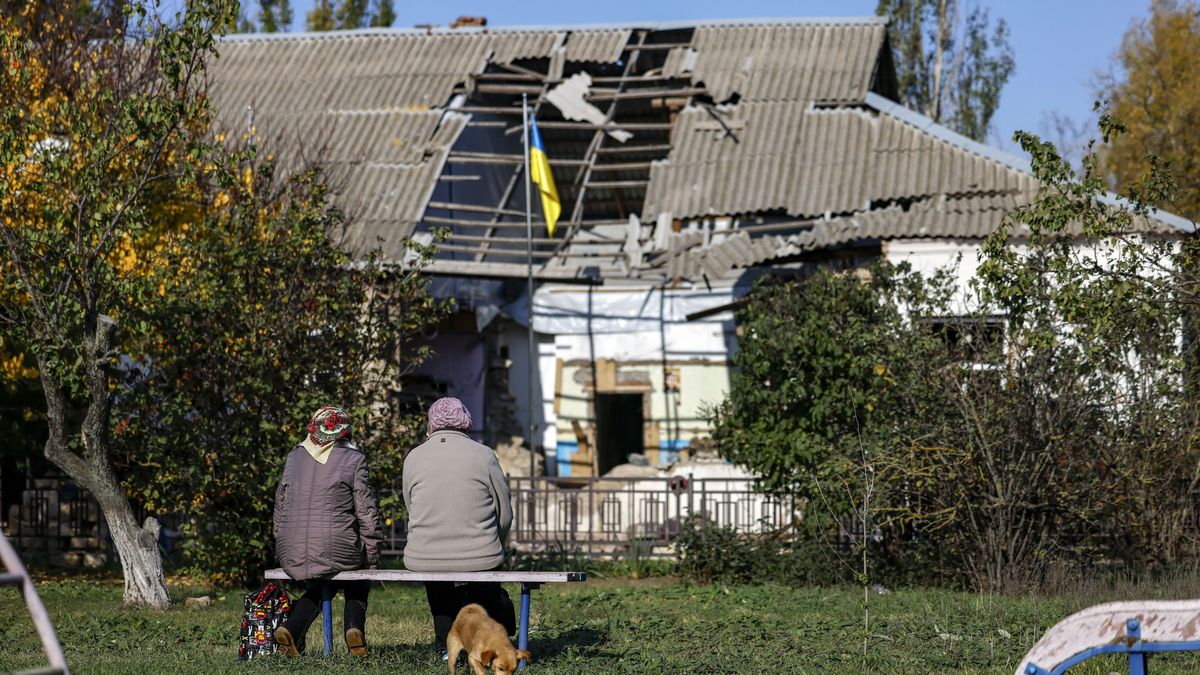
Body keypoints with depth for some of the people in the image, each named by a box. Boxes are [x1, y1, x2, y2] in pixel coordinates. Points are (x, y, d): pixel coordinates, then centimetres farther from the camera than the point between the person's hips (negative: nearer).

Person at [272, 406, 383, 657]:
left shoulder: (294, 458, 11)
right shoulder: (352, 459, -1)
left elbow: (280, 509, 16)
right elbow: (367, 513, -1)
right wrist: (371, 559, 8)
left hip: (291, 556, 3)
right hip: (336, 553, -3)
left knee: (319, 586, 32)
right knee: (358, 580, 29)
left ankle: (292, 627, 8)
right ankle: (354, 625, 6)